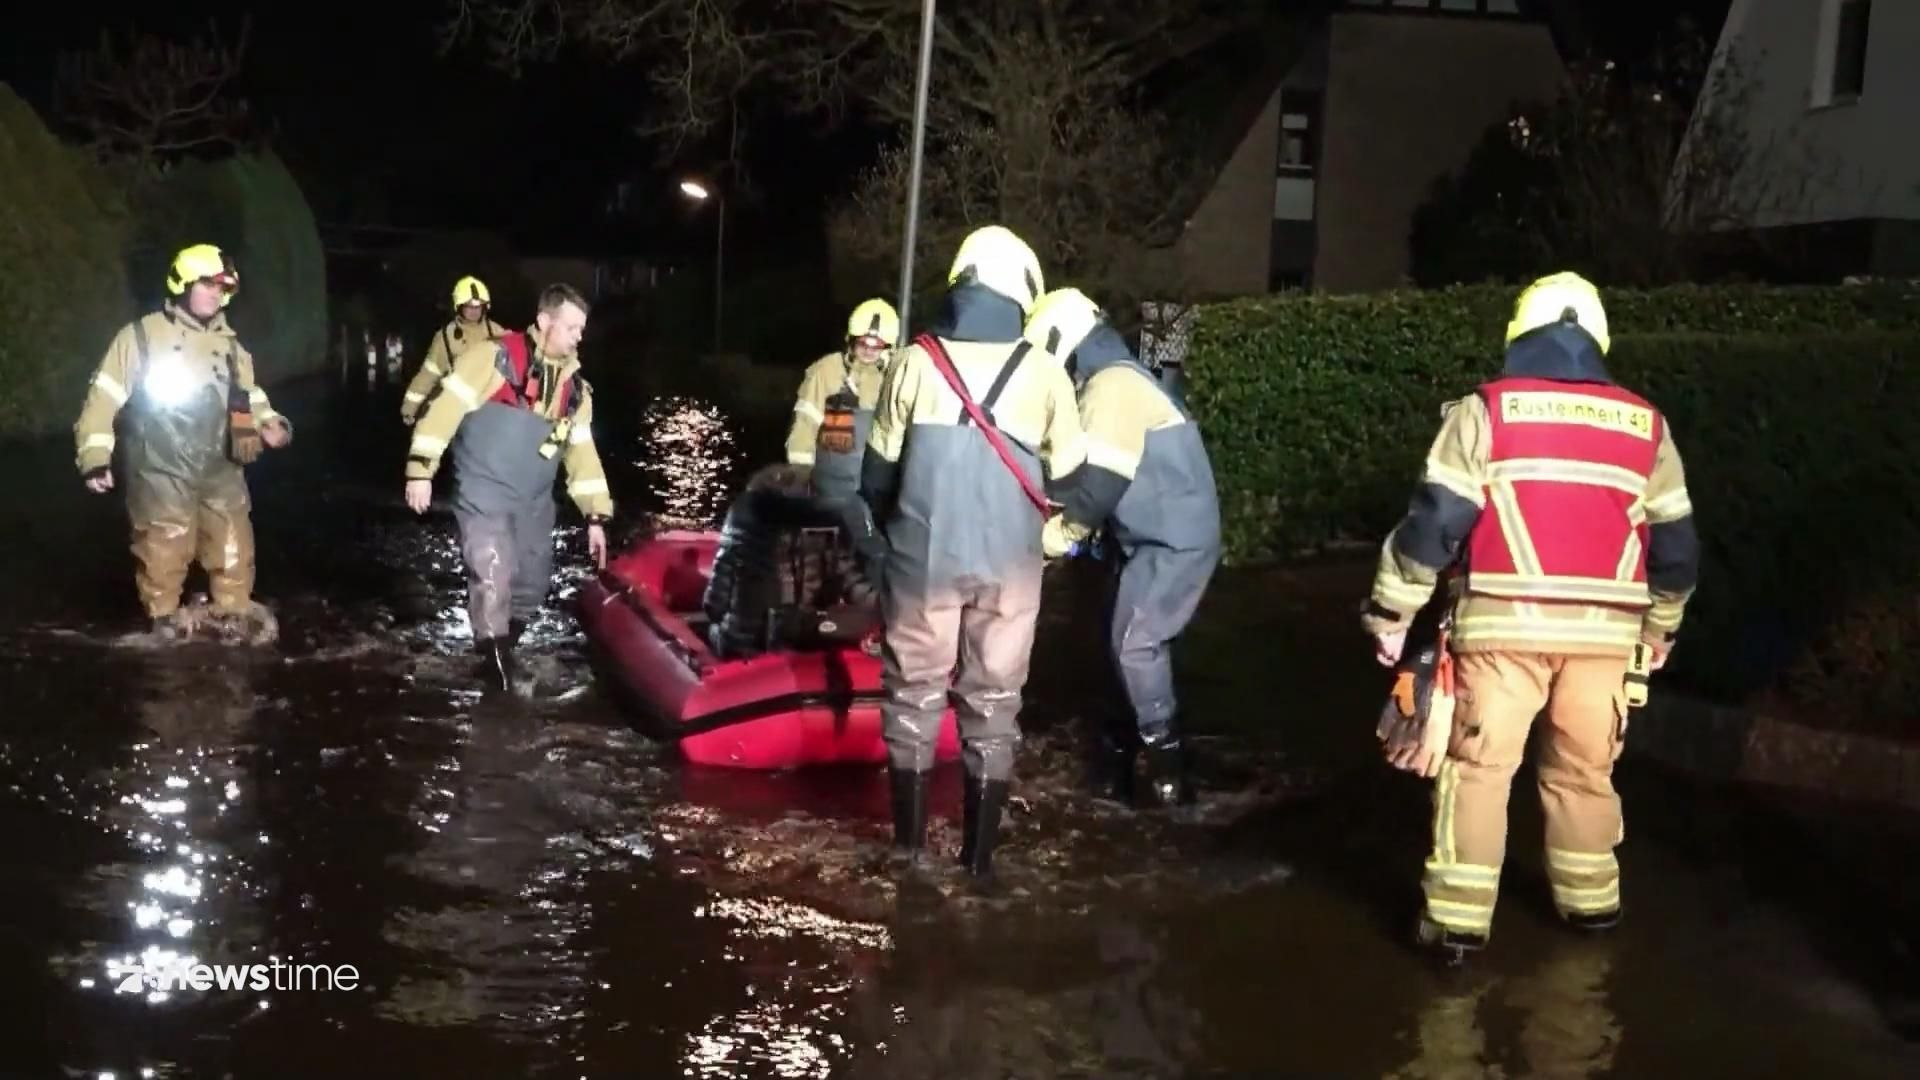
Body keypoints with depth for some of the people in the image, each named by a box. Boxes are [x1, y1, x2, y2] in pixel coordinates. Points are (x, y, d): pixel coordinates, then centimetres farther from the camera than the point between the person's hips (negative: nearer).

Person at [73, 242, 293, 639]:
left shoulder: (229, 343, 10)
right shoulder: (141, 336, -6)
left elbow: (248, 395, 19)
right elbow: (105, 395, -8)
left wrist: (268, 423, -3)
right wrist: (95, 454, -14)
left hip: (219, 466, 5)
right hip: (162, 469, -5)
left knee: (234, 541, 9)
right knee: (164, 546, -2)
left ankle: (234, 606, 25)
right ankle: (164, 615, 15)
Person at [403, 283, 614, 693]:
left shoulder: (573, 385, 7)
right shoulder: (497, 356, -12)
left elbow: (582, 449, 11)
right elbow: (445, 404, -15)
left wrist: (596, 516, 8)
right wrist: (421, 469, -19)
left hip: (535, 500, 6)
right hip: (484, 493, -6)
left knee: (533, 586, 11)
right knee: (493, 577, -15)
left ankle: (503, 649, 32)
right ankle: (495, 658, 1)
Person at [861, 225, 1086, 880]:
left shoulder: (917, 362, -5)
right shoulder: (1042, 373, -4)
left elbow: (878, 470, 2)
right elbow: (1070, 476, 3)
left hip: (923, 558, 0)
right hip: (1006, 564, 0)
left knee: (914, 696, 13)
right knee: (992, 706, 11)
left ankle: (908, 844, 19)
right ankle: (979, 856, 15)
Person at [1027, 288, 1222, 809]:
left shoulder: (1110, 385, -17)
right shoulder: (1119, 379, 17)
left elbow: (1103, 480, -23)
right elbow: (1103, 474, 17)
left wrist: (1062, 531, -11)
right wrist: (1070, 521, 6)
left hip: (1173, 540, -10)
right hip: (1167, 534, 10)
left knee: (1134, 646, -9)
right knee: (1136, 644, 15)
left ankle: (1166, 768, -4)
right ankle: (1133, 744, 25)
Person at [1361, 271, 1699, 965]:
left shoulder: (1486, 410, -1)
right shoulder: (1645, 425, 11)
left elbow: (1435, 519, -6)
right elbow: (1675, 542, 16)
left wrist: (1392, 610, 1)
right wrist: (1660, 625, 30)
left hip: (1505, 623, -3)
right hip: (1603, 629, 3)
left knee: (1478, 766, 3)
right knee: (1585, 768, 18)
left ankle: (1458, 920, 2)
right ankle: (1591, 902, 30)